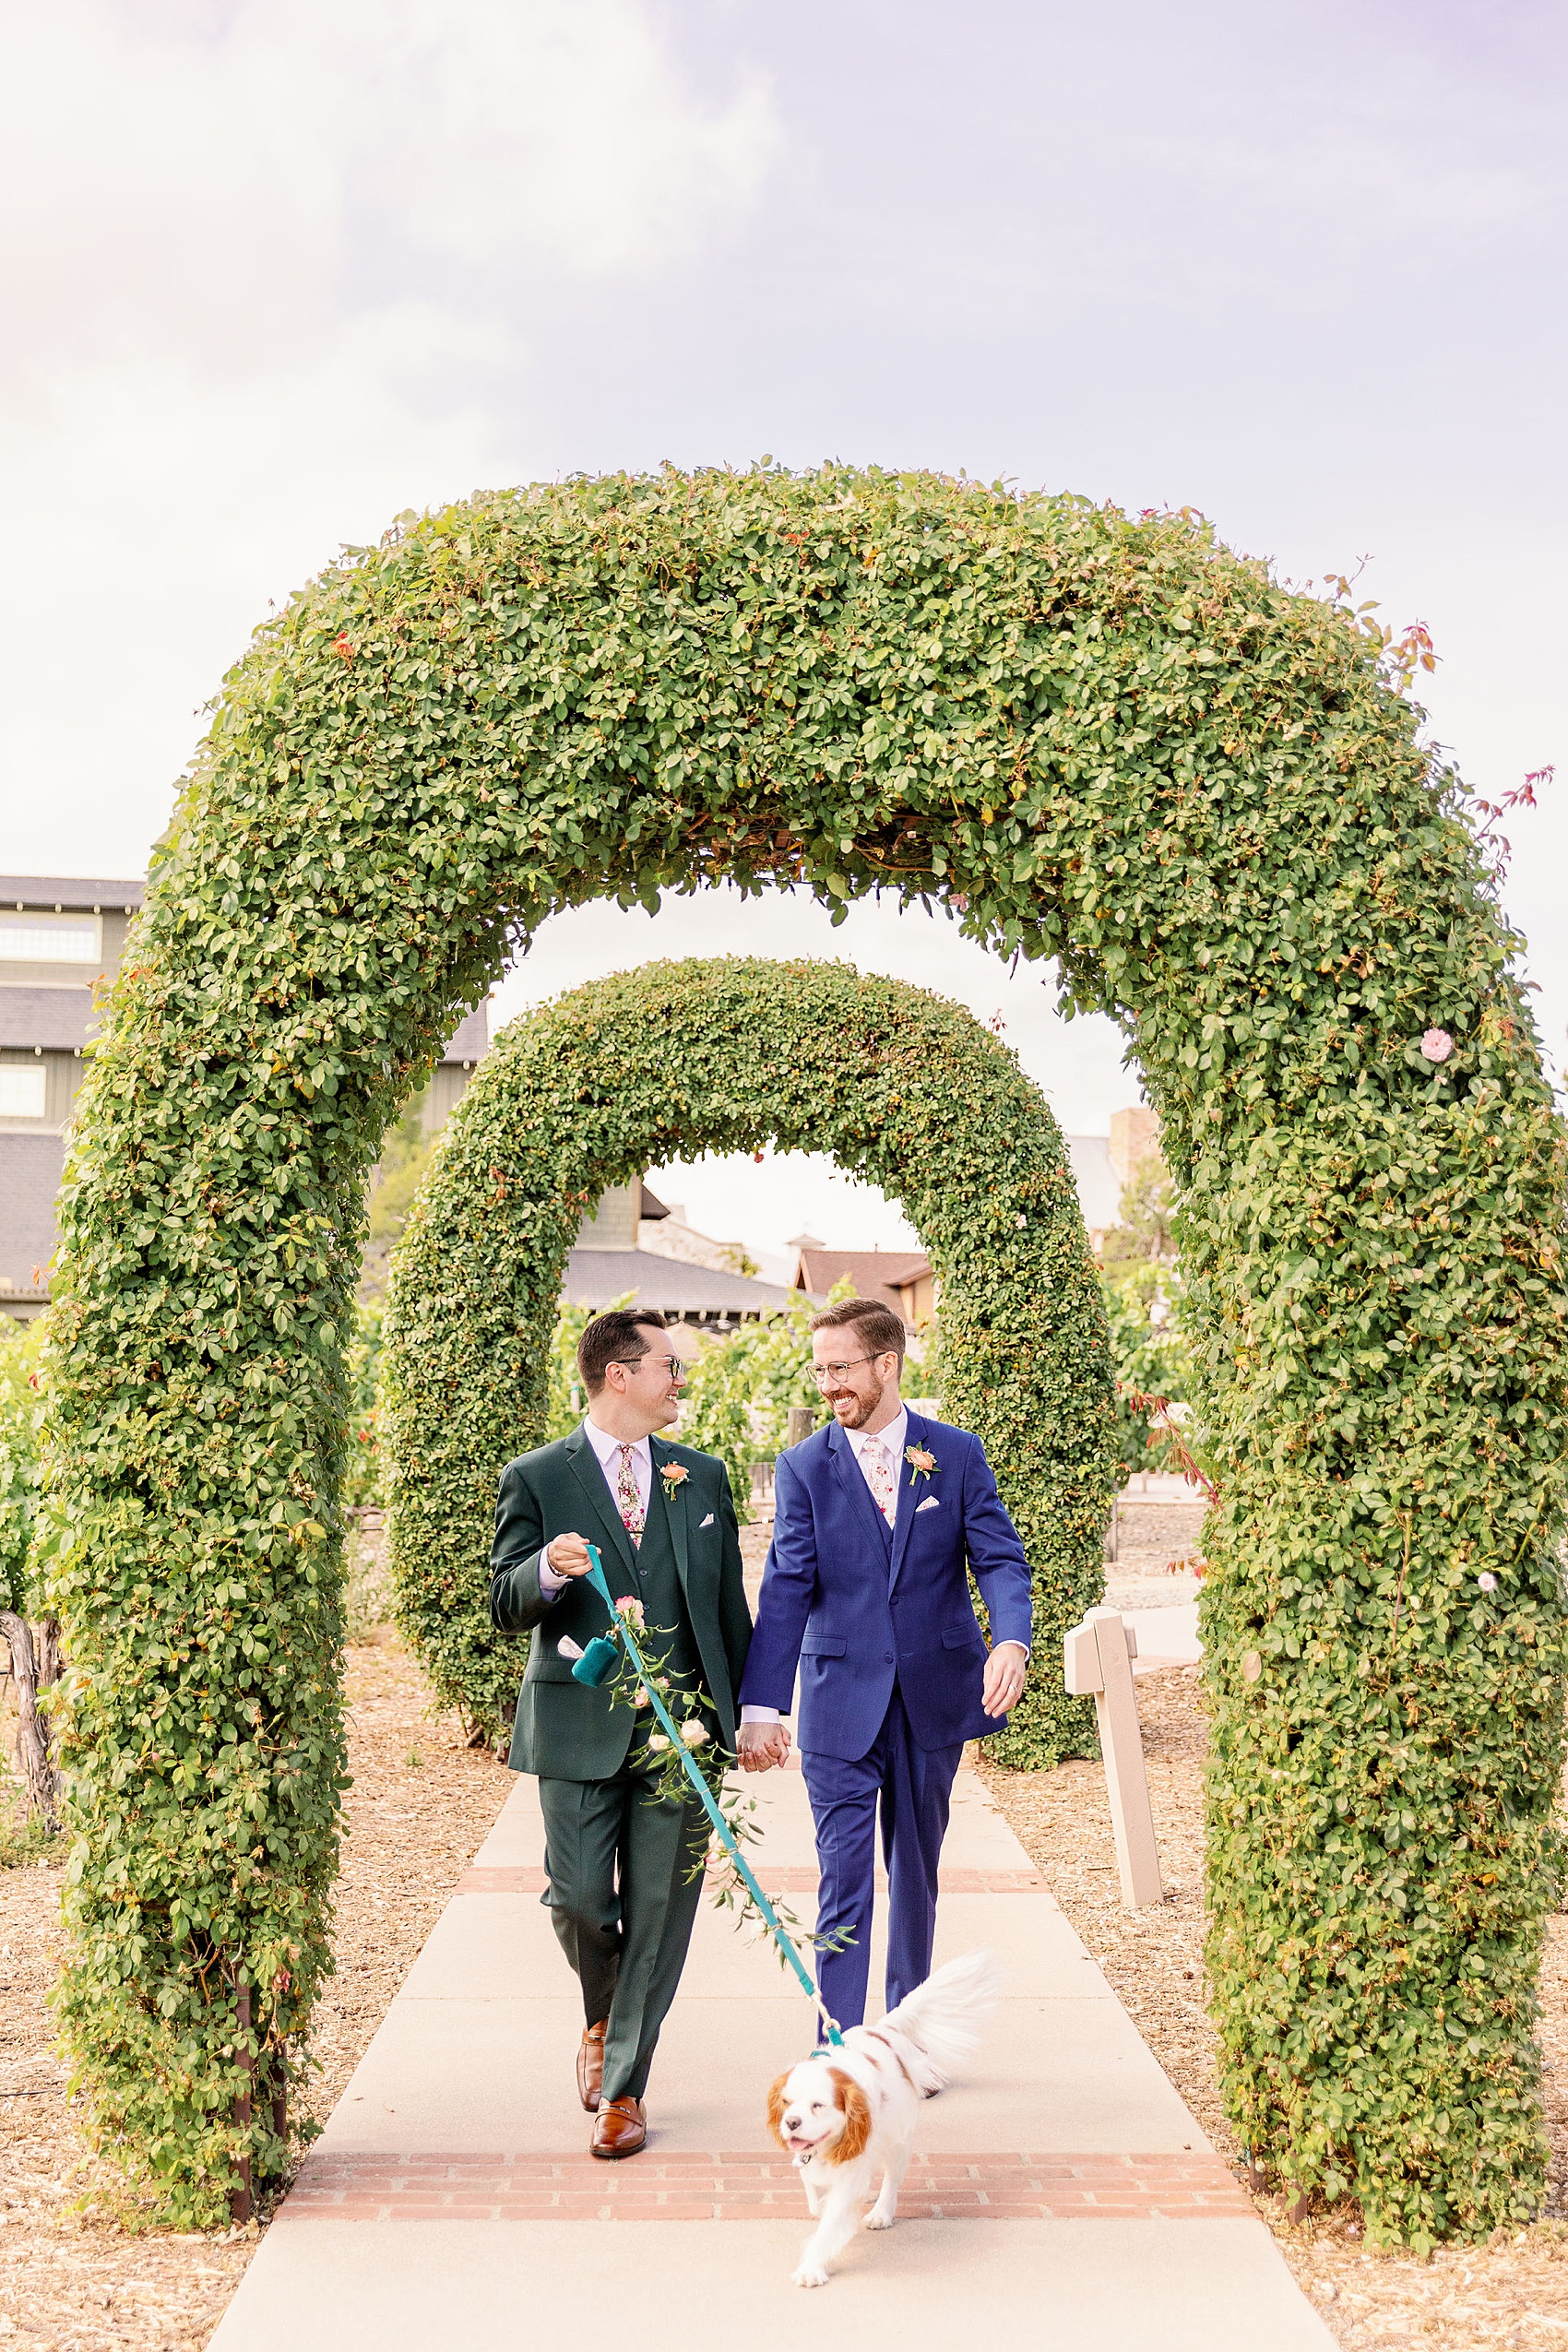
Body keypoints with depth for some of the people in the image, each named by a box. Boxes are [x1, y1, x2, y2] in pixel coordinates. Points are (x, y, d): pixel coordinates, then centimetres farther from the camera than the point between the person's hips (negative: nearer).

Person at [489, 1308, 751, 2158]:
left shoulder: (702, 1475, 12)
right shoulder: (536, 1478, 0)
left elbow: (730, 1603, 16)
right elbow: (505, 1609, -2)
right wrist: (547, 1570, -23)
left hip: (681, 1725, 3)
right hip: (580, 1726, -2)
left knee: (658, 1908, 2)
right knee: (578, 1898, -3)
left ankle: (624, 2086, 15)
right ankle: (601, 2018, 30)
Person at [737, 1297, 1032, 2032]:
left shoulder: (957, 1455, 1)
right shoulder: (804, 1467, -1)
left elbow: (1000, 1559, -6)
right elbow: (786, 1591, -9)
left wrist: (1011, 1641, -27)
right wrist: (760, 1707, -18)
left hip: (933, 1695, 2)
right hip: (841, 1702, -1)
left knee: (916, 1870, 14)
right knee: (844, 1876, -3)